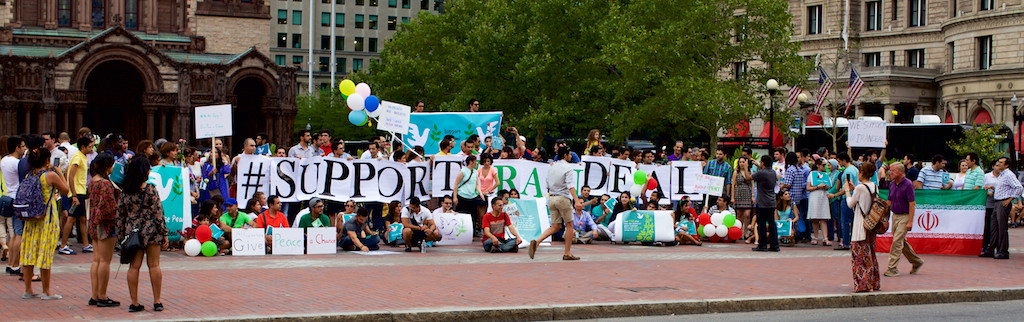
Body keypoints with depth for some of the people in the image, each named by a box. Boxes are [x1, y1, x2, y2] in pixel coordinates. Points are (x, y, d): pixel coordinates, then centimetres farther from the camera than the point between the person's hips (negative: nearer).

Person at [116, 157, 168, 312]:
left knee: (134, 266, 5)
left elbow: (120, 215, 6)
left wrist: (121, 234, 14)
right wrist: (164, 233, -3)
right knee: (154, 265, 4)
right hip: (151, 231, -3)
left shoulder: (125, 192, 3)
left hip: (132, 231, 3)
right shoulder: (151, 189, -8)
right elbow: (158, 213, -9)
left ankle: (134, 303, 4)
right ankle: (157, 302, 7)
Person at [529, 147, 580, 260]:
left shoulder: (551, 168, 13)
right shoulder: (568, 168, -8)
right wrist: (576, 200, -25)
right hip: (563, 198, -7)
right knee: (569, 226, 6)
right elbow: (571, 186, -19)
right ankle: (567, 253, 7)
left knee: (555, 226, 8)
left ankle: (536, 242, -13)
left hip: (551, 199, 7)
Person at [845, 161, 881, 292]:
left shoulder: (860, 188, -16)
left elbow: (851, 204, -6)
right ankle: (874, 283, 19)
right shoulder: (875, 187, 6)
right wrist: (853, 189, 20)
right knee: (870, 253, 15)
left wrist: (847, 191, 7)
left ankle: (864, 284, -5)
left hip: (861, 225, -8)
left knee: (861, 254, -3)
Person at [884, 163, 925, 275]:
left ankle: (892, 268, -10)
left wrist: (910, 221, -20)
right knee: (902, 242, 14)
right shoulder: (892, 185, 8)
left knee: (897, 241, -12)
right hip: (895, 215, 8)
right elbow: (889, 202, 16)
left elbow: (912, 204, -17)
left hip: (904, 216, -8)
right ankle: (917, 262, 29)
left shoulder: (908, 185, -15)